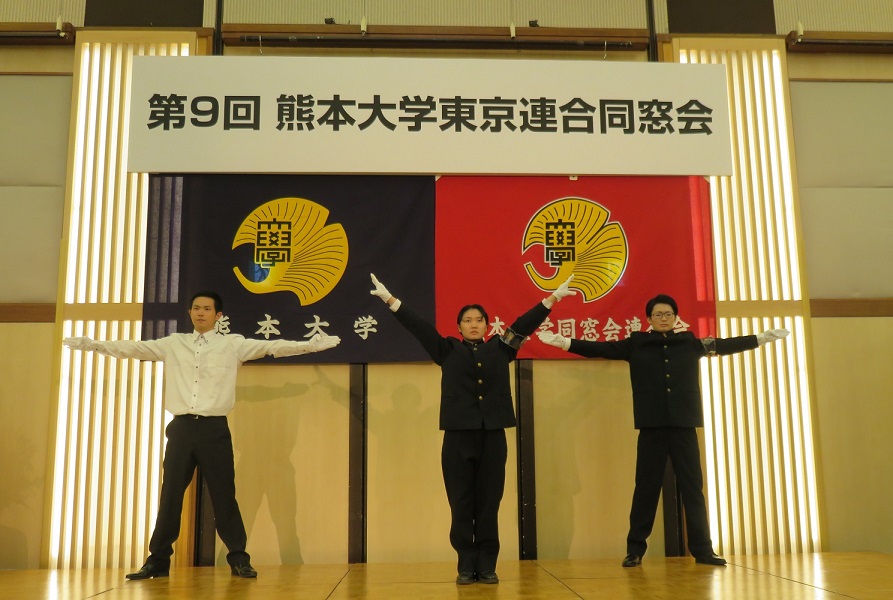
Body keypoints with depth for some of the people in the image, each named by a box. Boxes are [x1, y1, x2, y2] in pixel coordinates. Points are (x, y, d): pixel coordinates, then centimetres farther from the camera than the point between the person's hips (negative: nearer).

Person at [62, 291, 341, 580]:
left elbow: (273, 346, -2)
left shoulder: (233, 344, 4)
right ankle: (158, 560, 18)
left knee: (223, 495, 2)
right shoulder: (173, 344, 12)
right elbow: (132, 347, 13)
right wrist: (89, 343, 10)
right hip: (181, 428, 2)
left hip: (214, 428, -2)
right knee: (170, 495, 7)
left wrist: (314, 343, -10)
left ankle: (239, 559, 12)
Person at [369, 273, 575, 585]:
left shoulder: (500, 349, 11)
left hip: (493, 437, 1)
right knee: (461, 505, 3)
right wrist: (390, 299, -3)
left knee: (489, 504, 5)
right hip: (458, 436, -1)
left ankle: (487, 566, 13)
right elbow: (419, 326, 2)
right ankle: (466, 567, 12)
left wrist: (553, 297, 7)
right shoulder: (448, 351, 7)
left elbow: (524, 324, 9)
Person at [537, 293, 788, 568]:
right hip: (652, 426, -1)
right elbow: (601, 348, 0)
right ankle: (635, 550, 12)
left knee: (693, 487, 6)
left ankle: (703, 549, 12)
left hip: (684, 425, 2)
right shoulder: (636, 344, 3)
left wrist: (762, 338, 13)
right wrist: (563, 341, -7)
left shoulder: (689, 343, 8)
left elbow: (725, 345, 13)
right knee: (646, 488, 4)